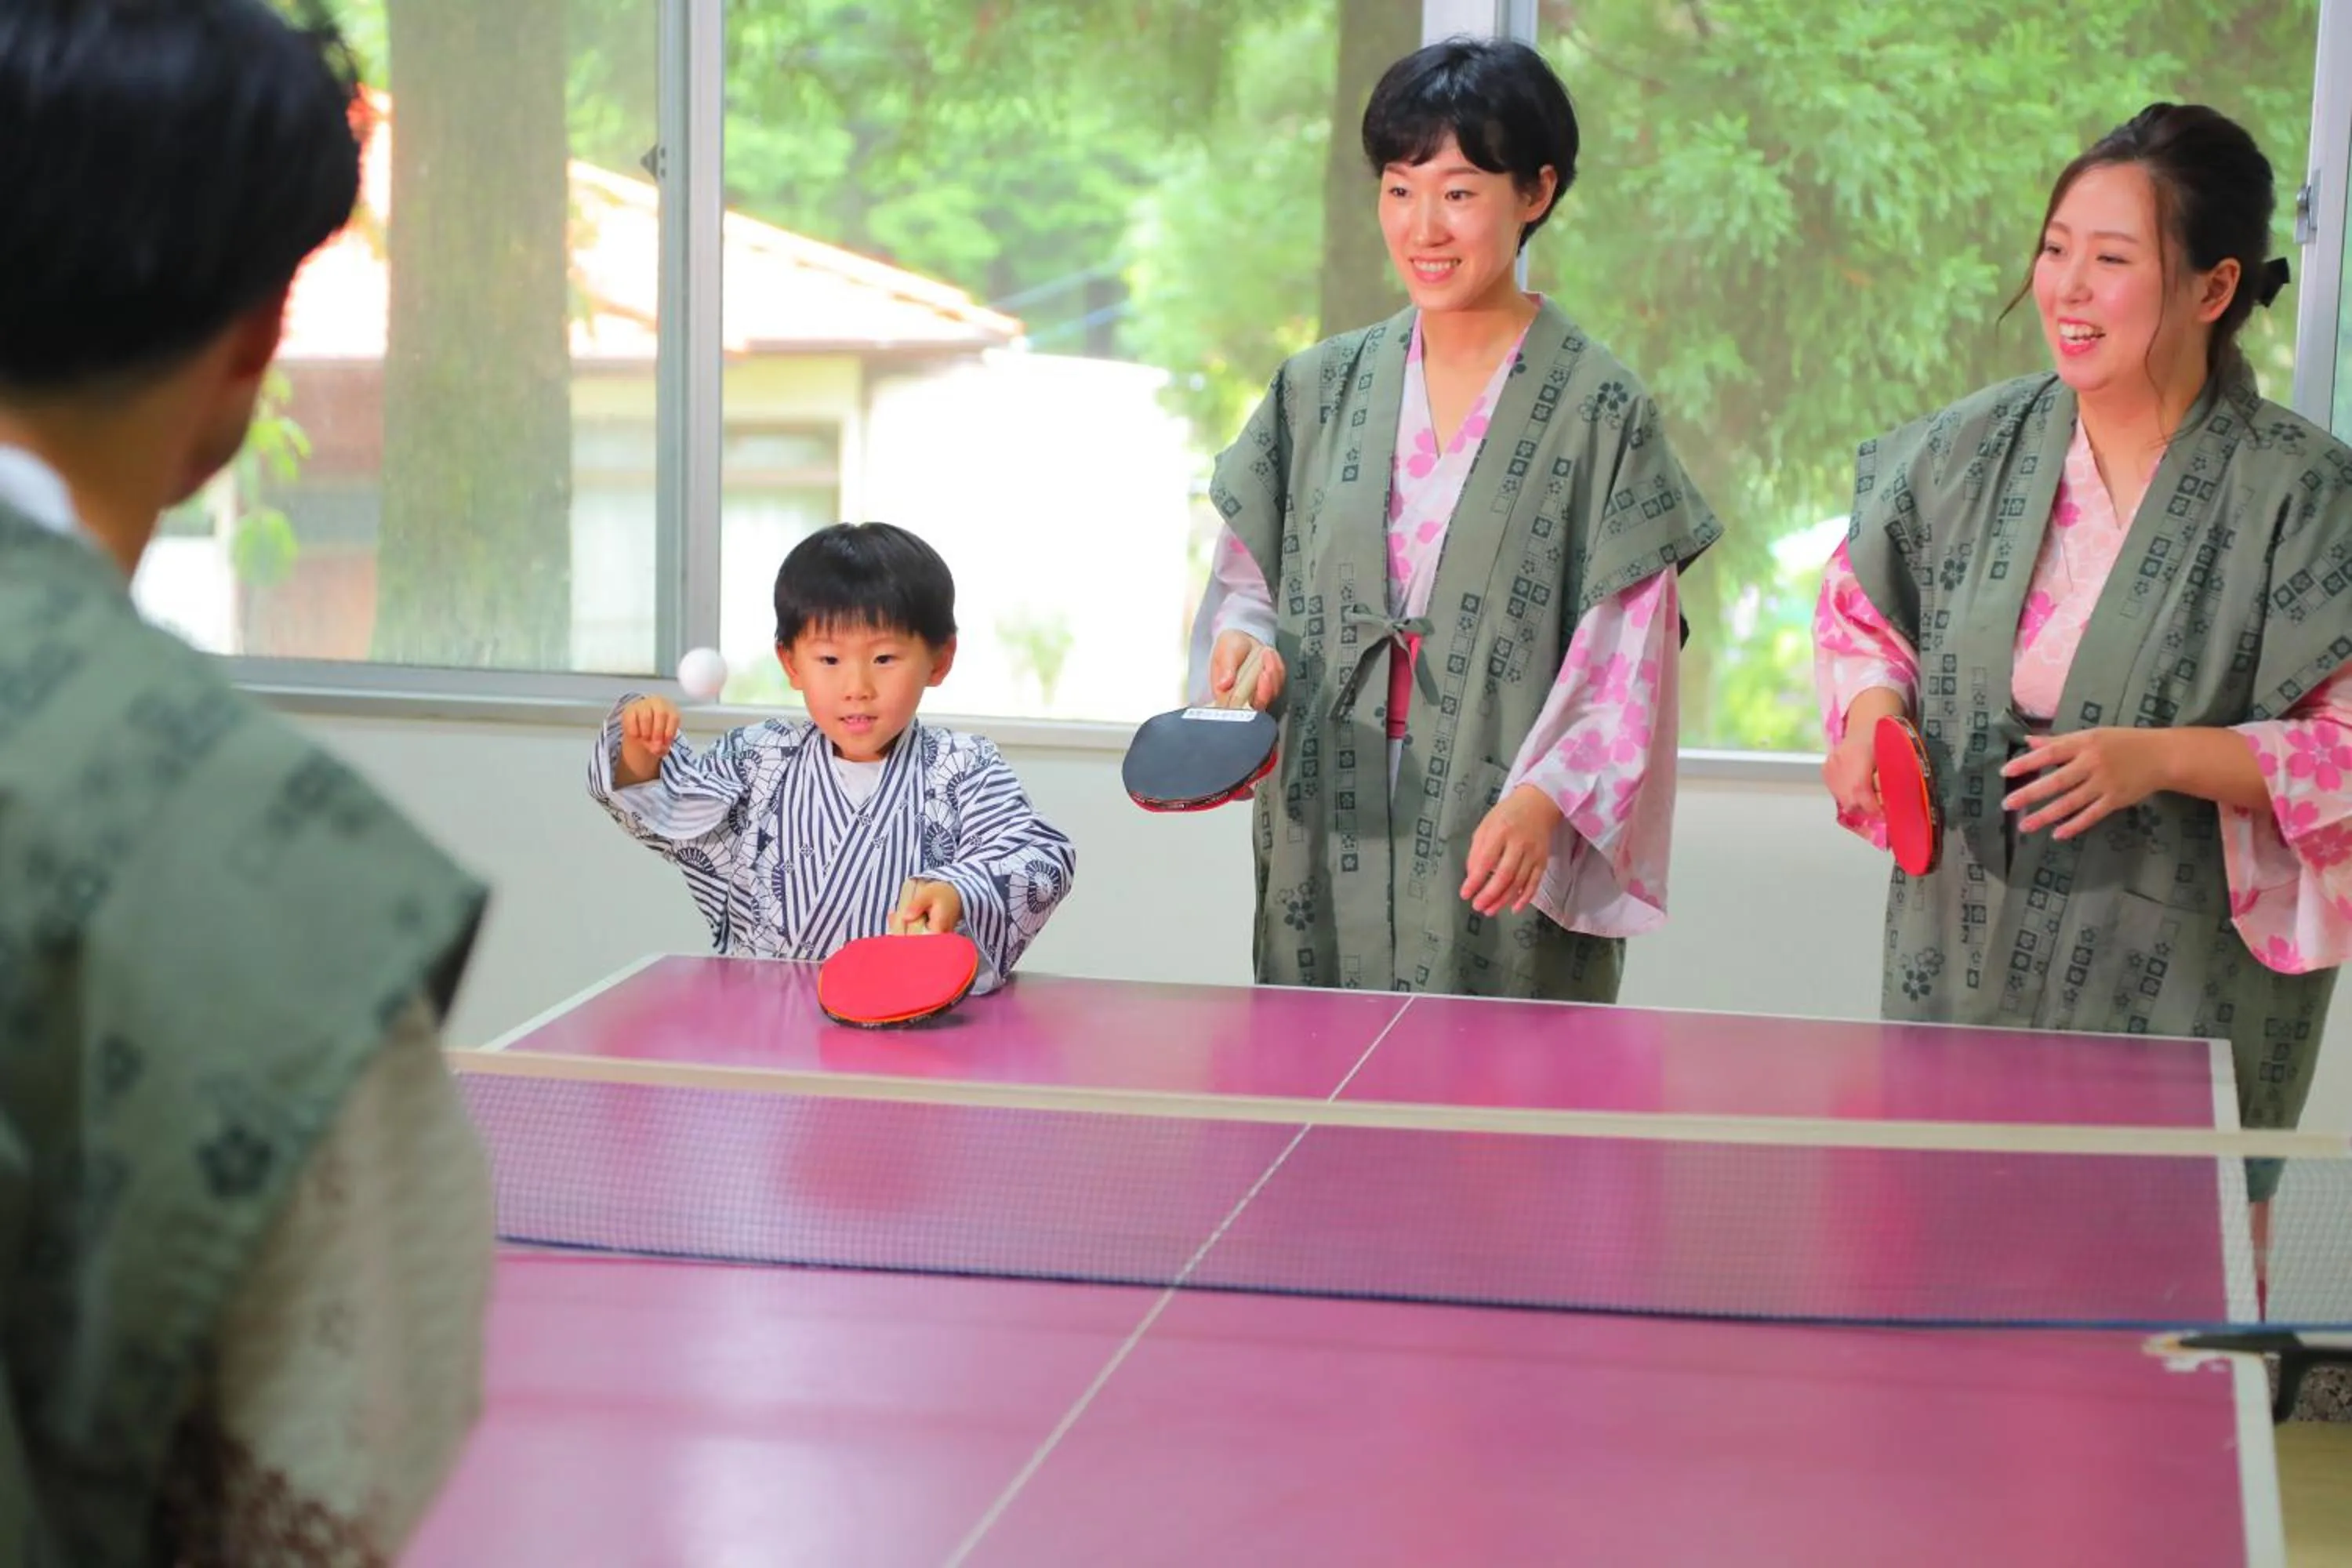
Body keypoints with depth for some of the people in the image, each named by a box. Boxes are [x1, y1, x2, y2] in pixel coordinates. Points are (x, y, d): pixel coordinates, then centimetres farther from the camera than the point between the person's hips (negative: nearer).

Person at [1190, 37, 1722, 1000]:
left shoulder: (1602, 412, -2)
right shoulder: (1318, 389, 9)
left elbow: (1625, 669, -6)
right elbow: (1245, 577, 15)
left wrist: (1543, 800, -21)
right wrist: (1245, 641, -7)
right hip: (1330, 854, 3)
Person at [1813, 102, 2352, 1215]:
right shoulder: (1971, 449, 5)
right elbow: (1860, 607, 20)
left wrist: (2164, 759, -22)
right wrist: (1871, 706, 0)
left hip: (2184, 1000, -4)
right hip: (1962, 978, 4)